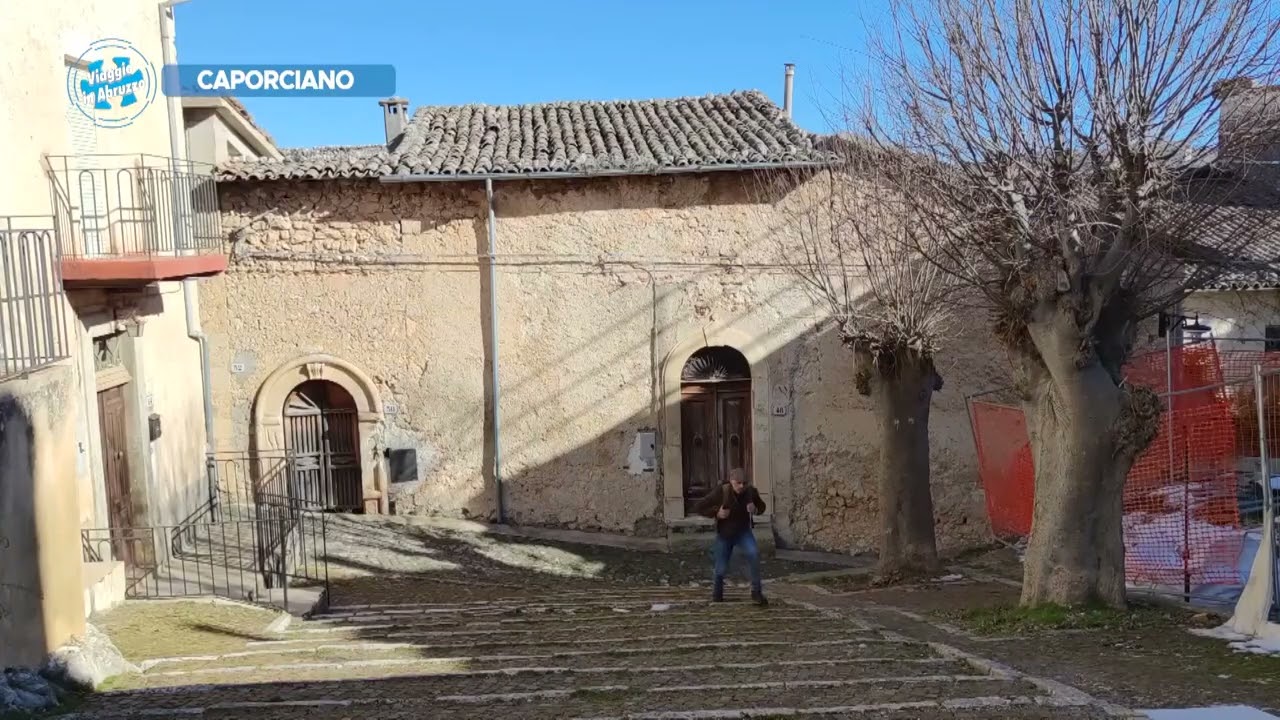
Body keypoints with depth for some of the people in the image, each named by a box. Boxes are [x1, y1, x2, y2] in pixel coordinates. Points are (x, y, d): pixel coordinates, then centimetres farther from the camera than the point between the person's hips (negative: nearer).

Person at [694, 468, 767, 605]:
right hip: (724, 534, -1)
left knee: (754, 553, -27)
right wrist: (716, 513, -27)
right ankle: (717, 593, 37)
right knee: (721, 568, 4)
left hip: (743, 532, 1)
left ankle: (756, 593, -18)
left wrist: (756, 510, -17)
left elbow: (762, 506, 7)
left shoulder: (751, 492, -14)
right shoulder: (720, 493, -22)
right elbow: (700, 507, -13)